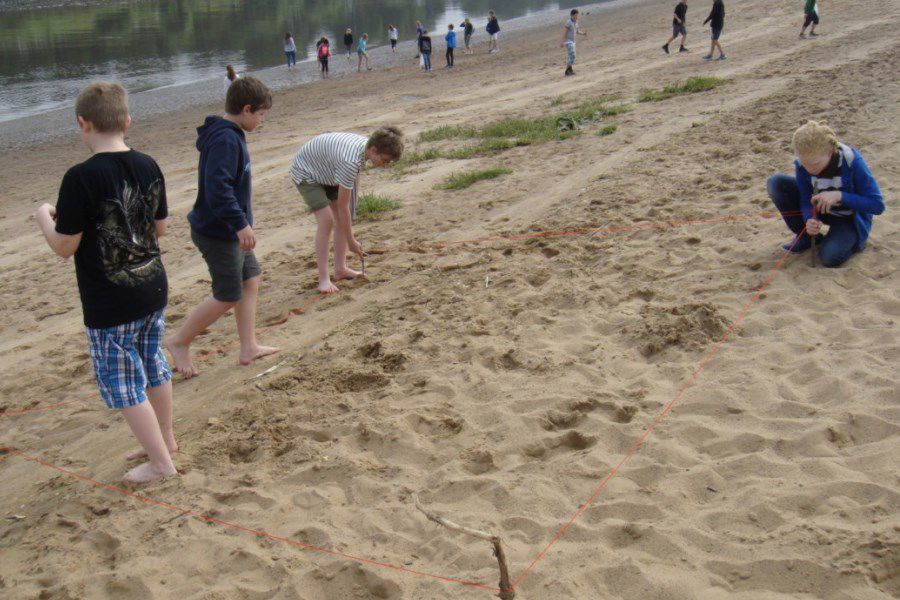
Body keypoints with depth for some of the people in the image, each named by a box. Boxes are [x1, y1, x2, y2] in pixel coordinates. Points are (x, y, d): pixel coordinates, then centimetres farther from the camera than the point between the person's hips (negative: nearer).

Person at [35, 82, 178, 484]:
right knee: (154, 367, 22)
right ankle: (165, 439, 39)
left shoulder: (80, 179, -20)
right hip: (153, 290, 7)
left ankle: (161, 462, 15)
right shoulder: (148, 167, -2)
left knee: (123, 384, 7)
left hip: (109, 307, -6)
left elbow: (64, 246, -15)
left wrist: (44, 217, 3)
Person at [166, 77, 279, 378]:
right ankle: (179, 342, 16)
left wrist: (241, 223, 23)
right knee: (228, 297, 0)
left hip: (230, 231, 10)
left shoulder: (231, 135, 9)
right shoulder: (225, 140, -23)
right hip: (219, 233, -10)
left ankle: (249, 348, 23)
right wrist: (241, 223, -30)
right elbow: (217, 189, -31)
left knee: (250, 280, 14)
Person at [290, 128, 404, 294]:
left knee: (342, 218, 3)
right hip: (306, 173, -9)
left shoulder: (366, 144, -15)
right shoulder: (350, 161, -40)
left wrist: (355, 191, 4)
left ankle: (340, 269, 12)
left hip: (326, 172, 9)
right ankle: (323, 279, -16)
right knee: (327, 220, -20)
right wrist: (351, 241, -26)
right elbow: (342, 205, -32)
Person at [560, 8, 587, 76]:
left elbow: (577, 31, 19)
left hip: (572, 41, 9)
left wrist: (583, 33, 0)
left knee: (570, 56, 10)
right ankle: (568, 71, -12)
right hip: (568, 41, -9)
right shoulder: (568, 22, -14)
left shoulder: (576, 22, 11)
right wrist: (562, 42, -23)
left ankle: (569, 71, 14)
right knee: (572, 55, -15)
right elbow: (564, 32, -18)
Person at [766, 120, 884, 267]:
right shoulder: (802, 163, -21)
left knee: (830, 257, -34)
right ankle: (805, 236, -3)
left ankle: (852, 240, 5)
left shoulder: (852, 161, -31)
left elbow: (878, 205, -25)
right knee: (776, 182, -19)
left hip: (849, 218, -4)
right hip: (819, 209, 4)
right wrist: (810, 220, -36)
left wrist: (839, 196, -37)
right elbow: (806, 200, -13)